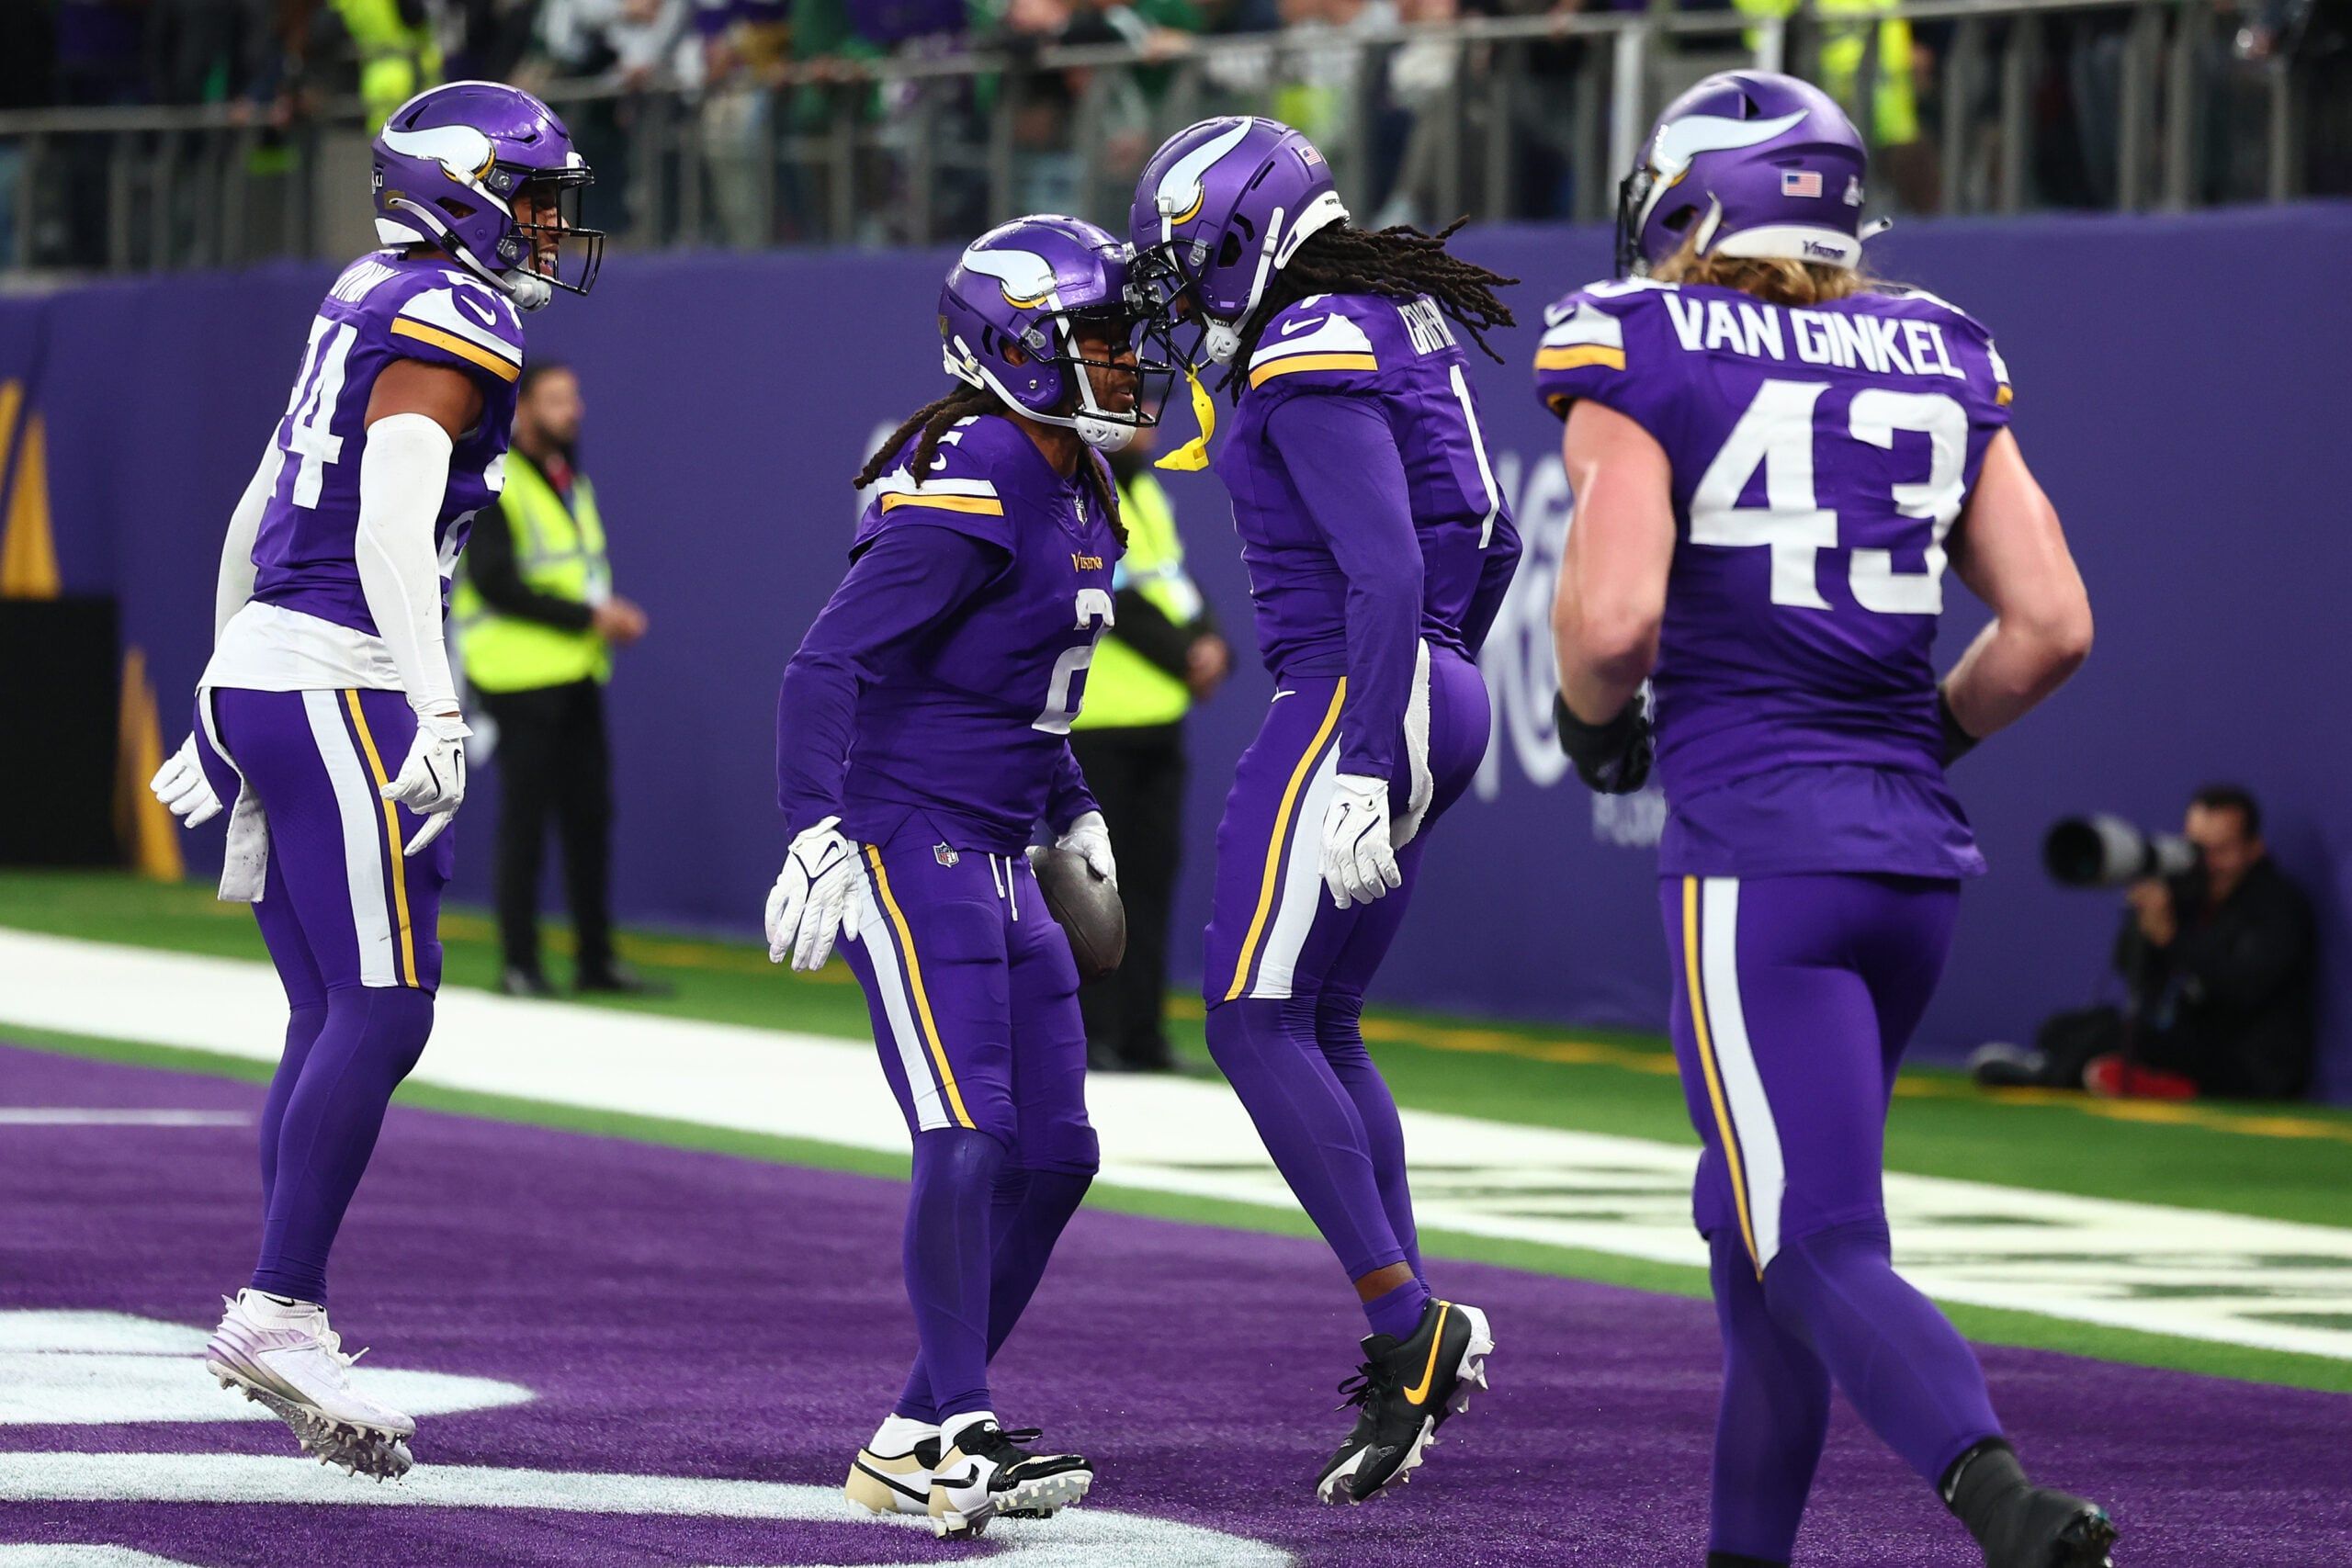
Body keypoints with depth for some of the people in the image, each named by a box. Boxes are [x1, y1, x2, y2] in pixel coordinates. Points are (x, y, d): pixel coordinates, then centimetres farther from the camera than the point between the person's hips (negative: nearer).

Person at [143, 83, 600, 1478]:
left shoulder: (365, 309, 18)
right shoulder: (450, 327, -10)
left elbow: (253, 522, 24)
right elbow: (391, 532, -22)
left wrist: (226, 709, 30)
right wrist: (437, 714, -28)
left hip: (256, 675, 9)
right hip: (337, 684, -9)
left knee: (332, 1021, 10)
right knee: (381, 1014, -9)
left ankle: (282, 1327, 10)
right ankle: (279, 1314, -10)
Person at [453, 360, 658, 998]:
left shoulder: (571, 480, 16)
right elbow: (495, 583, -18)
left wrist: (610, 615, 1)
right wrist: (587, 616, -19)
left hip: (577, 676, 8)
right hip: (521, 676, -8)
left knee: (590, 813, 8)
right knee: (525, 819, -4)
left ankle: (596, 958, 14)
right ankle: (519, 964, 2)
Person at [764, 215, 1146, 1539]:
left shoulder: (1078, 493, 13)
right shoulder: (967, 491, -17)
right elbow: (831, 665, -21)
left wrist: (1072, 809, 28)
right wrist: (819, 830, -29)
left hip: (996, 860, 10)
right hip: (906, 843, -10)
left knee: (1055, 1156, 7)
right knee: (969, 1140, -18)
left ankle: (922, 1441, 13)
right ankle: (954, 1435, -15)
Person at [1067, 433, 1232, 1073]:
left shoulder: (1145, 493, 17)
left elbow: (1176, 579, 13)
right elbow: (1116, 602, -17)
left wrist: (1208, 643, -6)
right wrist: (1186, 659, -12)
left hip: (1156, 717, 8)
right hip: (1092, 723, -8)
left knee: (1152, 871, 8)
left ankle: (1141, 1033, 12)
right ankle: (1087, 1034, -1)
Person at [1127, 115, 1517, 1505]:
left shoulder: (1314, 362, -15)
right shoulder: (1405, 325, 15)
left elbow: (1387, 574, -23)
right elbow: (1490, 542, 21)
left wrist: (1362, 771, -24)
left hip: (1353, 698, -10)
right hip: (1440, 699, 10)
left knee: (1254, 1023, -7)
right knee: (1322, 1028, 14)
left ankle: (1406, 1323, -11)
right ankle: (1414, 1354, 10)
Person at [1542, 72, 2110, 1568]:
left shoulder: (1647, 357, -4)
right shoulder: (1936, 365, 11)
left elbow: (1611, 616, -16)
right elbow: (2052, 626, 6)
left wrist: (1593, 718, 6)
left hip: (1752, 849, -6)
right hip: (1919, 846, 6)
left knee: (1821, 1251, -10)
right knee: (1754, 1217, 22)